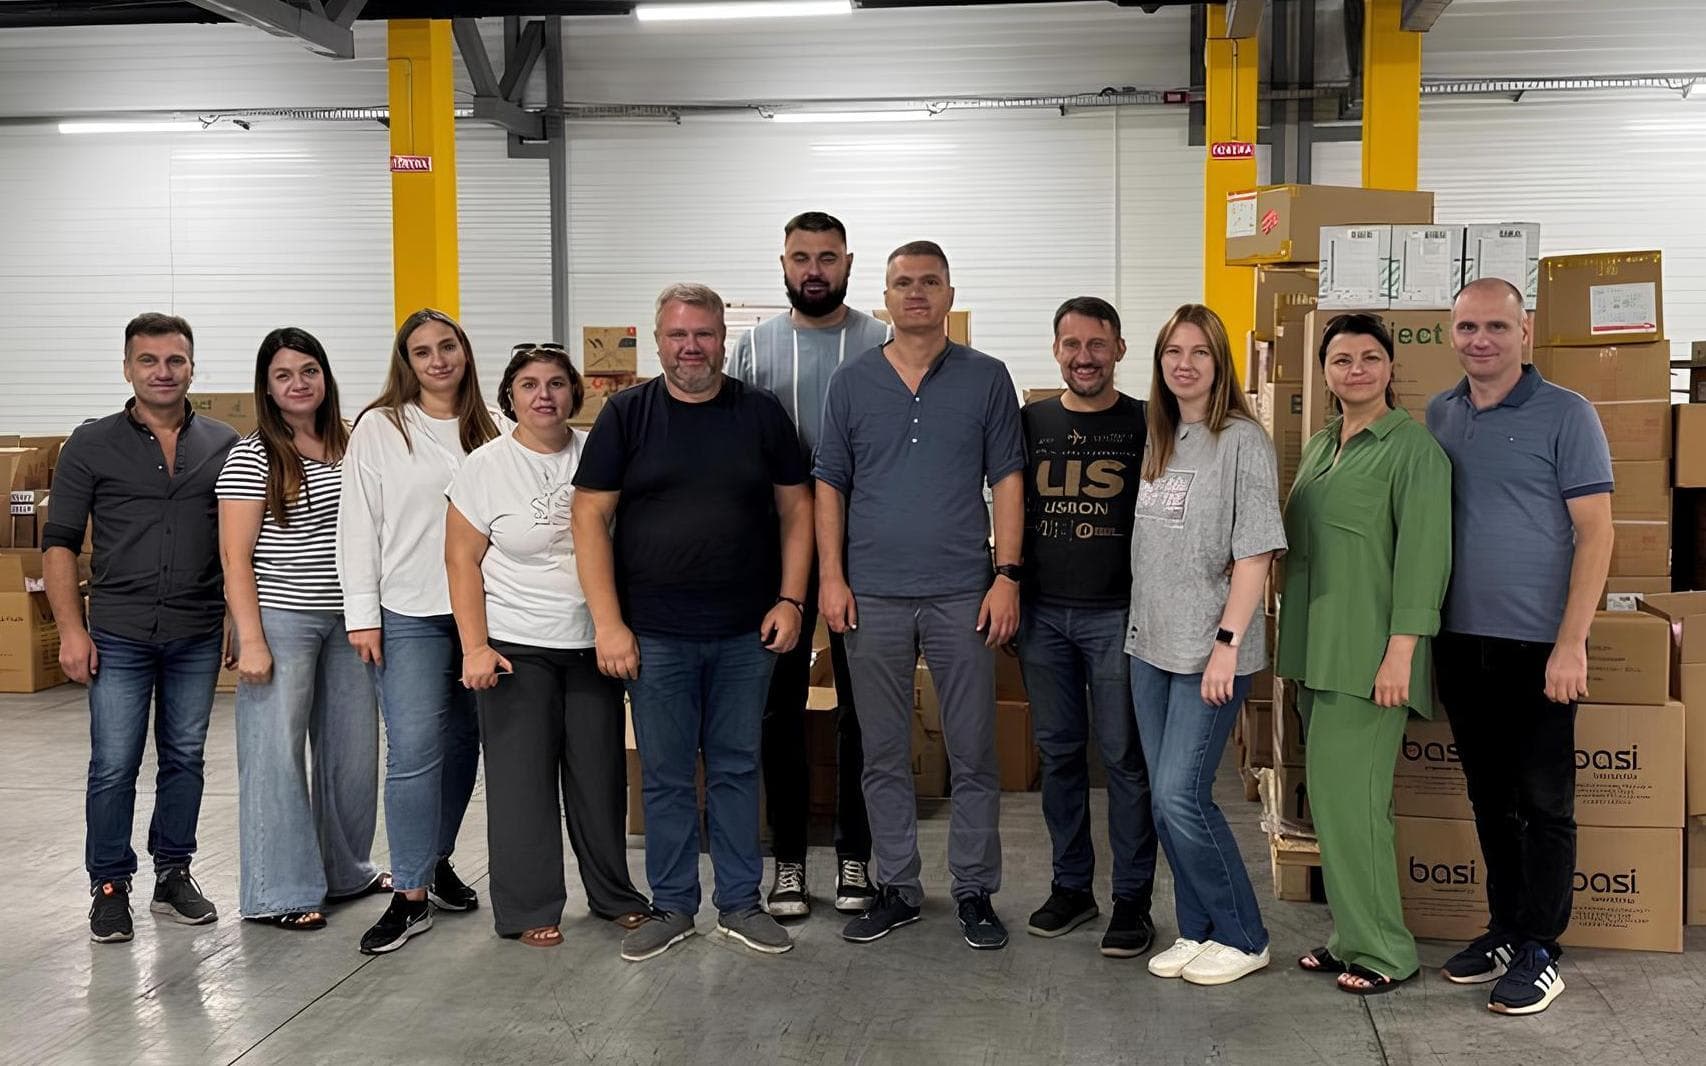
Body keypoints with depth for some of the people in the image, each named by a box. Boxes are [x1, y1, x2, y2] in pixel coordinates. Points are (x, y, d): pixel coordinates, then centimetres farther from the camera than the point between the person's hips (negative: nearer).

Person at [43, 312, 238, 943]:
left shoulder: (224, 444, 6)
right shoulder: (92, 445, 1)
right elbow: (59, 543, 1)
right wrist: (71, 630, -7)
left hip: (198, 634, 2)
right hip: (119, 634, -2)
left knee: (185, 758, 10)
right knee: (113, 766, 0)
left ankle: (173, 875, 24)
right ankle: (110, 888, 13)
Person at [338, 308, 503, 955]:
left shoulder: (489, 430, 9)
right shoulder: (379, 429, -1)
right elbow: (358, 524, -2)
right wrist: (362, 613, -7)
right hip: (409, 615, -4)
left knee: (461, 743, 11)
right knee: (414, 749, -8)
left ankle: (437, 861, 30)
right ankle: (410, 895, -1)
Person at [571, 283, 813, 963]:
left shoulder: (761, 413, 5)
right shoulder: (626, 415, 0)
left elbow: (794, 507, 7)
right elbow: (591, 516, -3)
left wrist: (790, 600, -3)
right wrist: (607, 622, -9)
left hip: (746, 633, 1)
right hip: (655, 633, -1)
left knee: (737, 769, 10)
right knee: (665, 775, 8)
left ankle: (740, 903, 23)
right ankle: (672, 907, 21)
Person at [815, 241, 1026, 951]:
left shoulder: (985, 378, 4)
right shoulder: (853, 381, 7)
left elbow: (1007, 480, 3)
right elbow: (829, 484, 8)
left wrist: (1007, 575, -5)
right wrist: (831, 576, -1)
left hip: (962, 595, -1)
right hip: (873, 596, 1)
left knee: (974, 753, 4)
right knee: (884, 755, 9)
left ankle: (975, 891, 17)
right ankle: (896, 887, 21)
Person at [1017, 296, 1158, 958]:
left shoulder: (1145, 425, 0)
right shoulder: (1032, 422, 9)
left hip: (1117, 614, -3)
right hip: (1042, 612, 4)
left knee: (1124, 756, 0)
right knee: (1058, 751, 11)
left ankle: (1132, 900, 9)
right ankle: (1071, 886, 23)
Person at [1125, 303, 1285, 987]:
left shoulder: (1242, 441, -9)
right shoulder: (1158, 440, 13)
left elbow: (1254, 552, -13)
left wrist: (1228, 642, -19)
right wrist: (1142, 626, 13)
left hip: (1209, 652, -7)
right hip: (1150, 645, 7)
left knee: (1180, 797, -9)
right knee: (1164, 800, 9)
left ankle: (1242, 938, 8)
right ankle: (1197, 931, 22)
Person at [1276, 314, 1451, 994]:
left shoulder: (1413, 446, -8)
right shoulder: (1320, 447, 16)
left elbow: (1424, 553, -14)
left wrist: (1401, 651, -20)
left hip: (1369, 655, -8)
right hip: (1318, 650, 8)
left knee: (1347, 795, -8)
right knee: (1336, 796, 11)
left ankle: (1382, 950, 3)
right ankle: (1352, 935, 21)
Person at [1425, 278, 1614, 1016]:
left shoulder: (1565, 415, -6)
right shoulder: (1438, 416, 8)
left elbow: (1594, 532, -9)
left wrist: (1570, 644, -15)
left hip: (1536, 644, -5)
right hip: (1460, 642, 5)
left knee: (1542, 802, 3)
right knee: (1489, 796, 14)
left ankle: (1538, 952, 14)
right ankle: (1503, 929, 27)